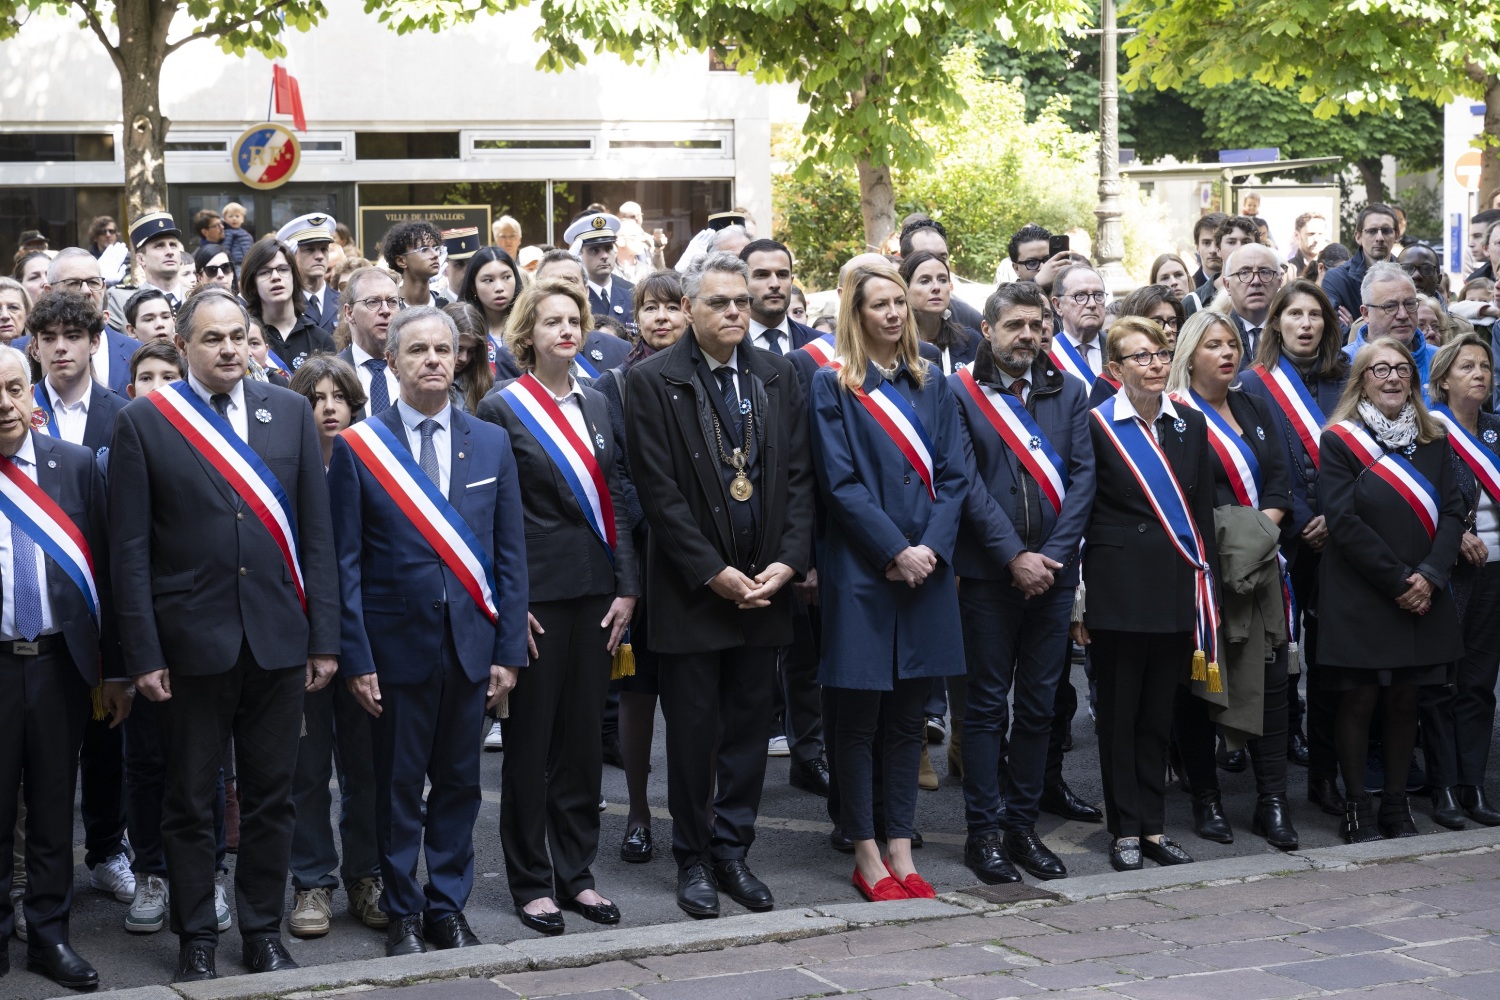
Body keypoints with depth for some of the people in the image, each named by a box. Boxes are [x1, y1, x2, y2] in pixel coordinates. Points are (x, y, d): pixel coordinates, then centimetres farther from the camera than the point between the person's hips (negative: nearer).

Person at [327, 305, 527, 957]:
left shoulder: (491, 443, 6)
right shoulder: (357, 448, -2)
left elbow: (510, 555, 6)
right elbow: (346, 562, -3)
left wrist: (509, 651, 0)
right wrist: (355, 657, -9)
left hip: (471, 642, 3)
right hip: (396, 643, -2)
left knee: (459, 783, 10)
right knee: (398, 787, 6)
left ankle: (448, 907, 22)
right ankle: (403, 914, 19)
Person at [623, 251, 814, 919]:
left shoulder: (777, 377, 8)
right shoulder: (654, 380, -6)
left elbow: (798, 476, 6)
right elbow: (658, 490, -11)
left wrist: (789, 560, -6)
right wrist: (713, 572, -14)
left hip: (765, 586, 4)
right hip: (691, 589, -4)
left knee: (748, 730, 10)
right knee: (691, 733, 5)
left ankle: (733, 852, 21)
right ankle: (693, 859, 17)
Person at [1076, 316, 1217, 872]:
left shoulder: (1191, 425, 10)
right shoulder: (1096, 426, -3)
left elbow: (1202, 513, 12)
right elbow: (1079, 514, -3)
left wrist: (1207, 591, 7)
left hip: (1176, 590, 4)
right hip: (1118, 589, -4)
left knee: (1160, 712, 9)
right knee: (1119, 711, 3)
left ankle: (1153, 825, 17)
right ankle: (1125, 830, 10)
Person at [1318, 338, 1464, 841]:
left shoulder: (1432, 441, 10)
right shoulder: (1339, 440, -4)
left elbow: (1453, 512, 4)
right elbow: (1345, 522, -12)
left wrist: (1429, 576, -12)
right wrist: (1397, 580, -15)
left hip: (1422, 597, 4)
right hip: (1360, 599, -4)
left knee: (1405, 701, 9)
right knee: (1358, 701, 1)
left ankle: (1397, 806, 18)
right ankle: (1357, 808, 9)